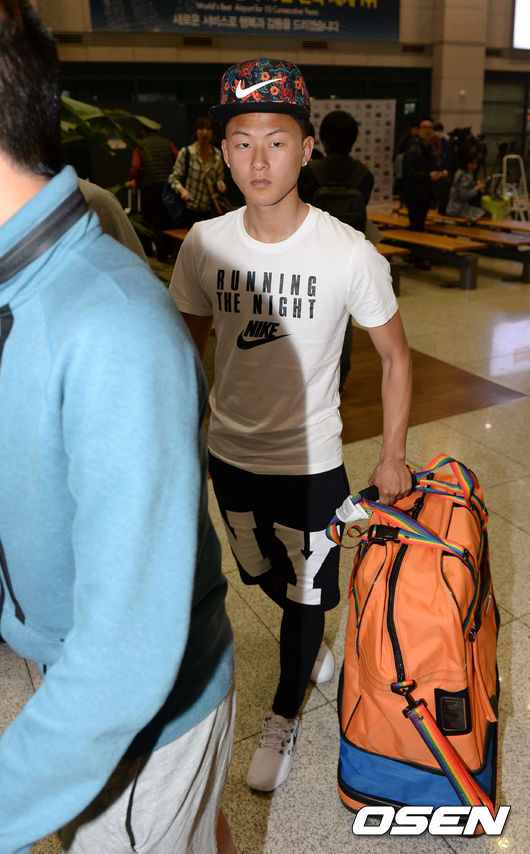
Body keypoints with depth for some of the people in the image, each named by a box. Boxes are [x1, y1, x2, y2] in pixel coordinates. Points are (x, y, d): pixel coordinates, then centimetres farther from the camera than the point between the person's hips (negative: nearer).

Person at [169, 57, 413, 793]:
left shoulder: (349, 254, -17)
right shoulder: (204, 244, -8)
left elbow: (395, 354, -4)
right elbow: (189, 345, 5)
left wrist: (392, 455, -4)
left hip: (311, 460, -3)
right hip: (229, 452, 4)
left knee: (306, 591, 12)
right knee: (264, 575, 24)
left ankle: (285, 714, 40)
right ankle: (311, 648, 57)